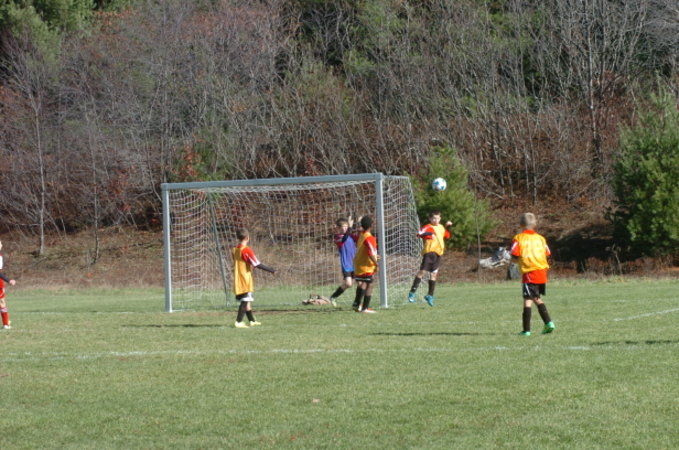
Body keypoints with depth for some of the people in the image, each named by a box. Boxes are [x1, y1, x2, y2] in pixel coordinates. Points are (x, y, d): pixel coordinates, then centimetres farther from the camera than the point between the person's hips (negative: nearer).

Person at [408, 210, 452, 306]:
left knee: (434, 274, 8)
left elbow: (447, 236, 34)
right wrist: (429, 234, -34)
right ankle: (412, 293, -8)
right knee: (422, 271, -11)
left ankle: (430, 296, 17)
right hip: (429, 251, -6)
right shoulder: (428, 227, -6)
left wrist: (448, 227, 21)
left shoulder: (441, 227, 16)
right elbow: (419, 234, -23)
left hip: (438, 253, 6)